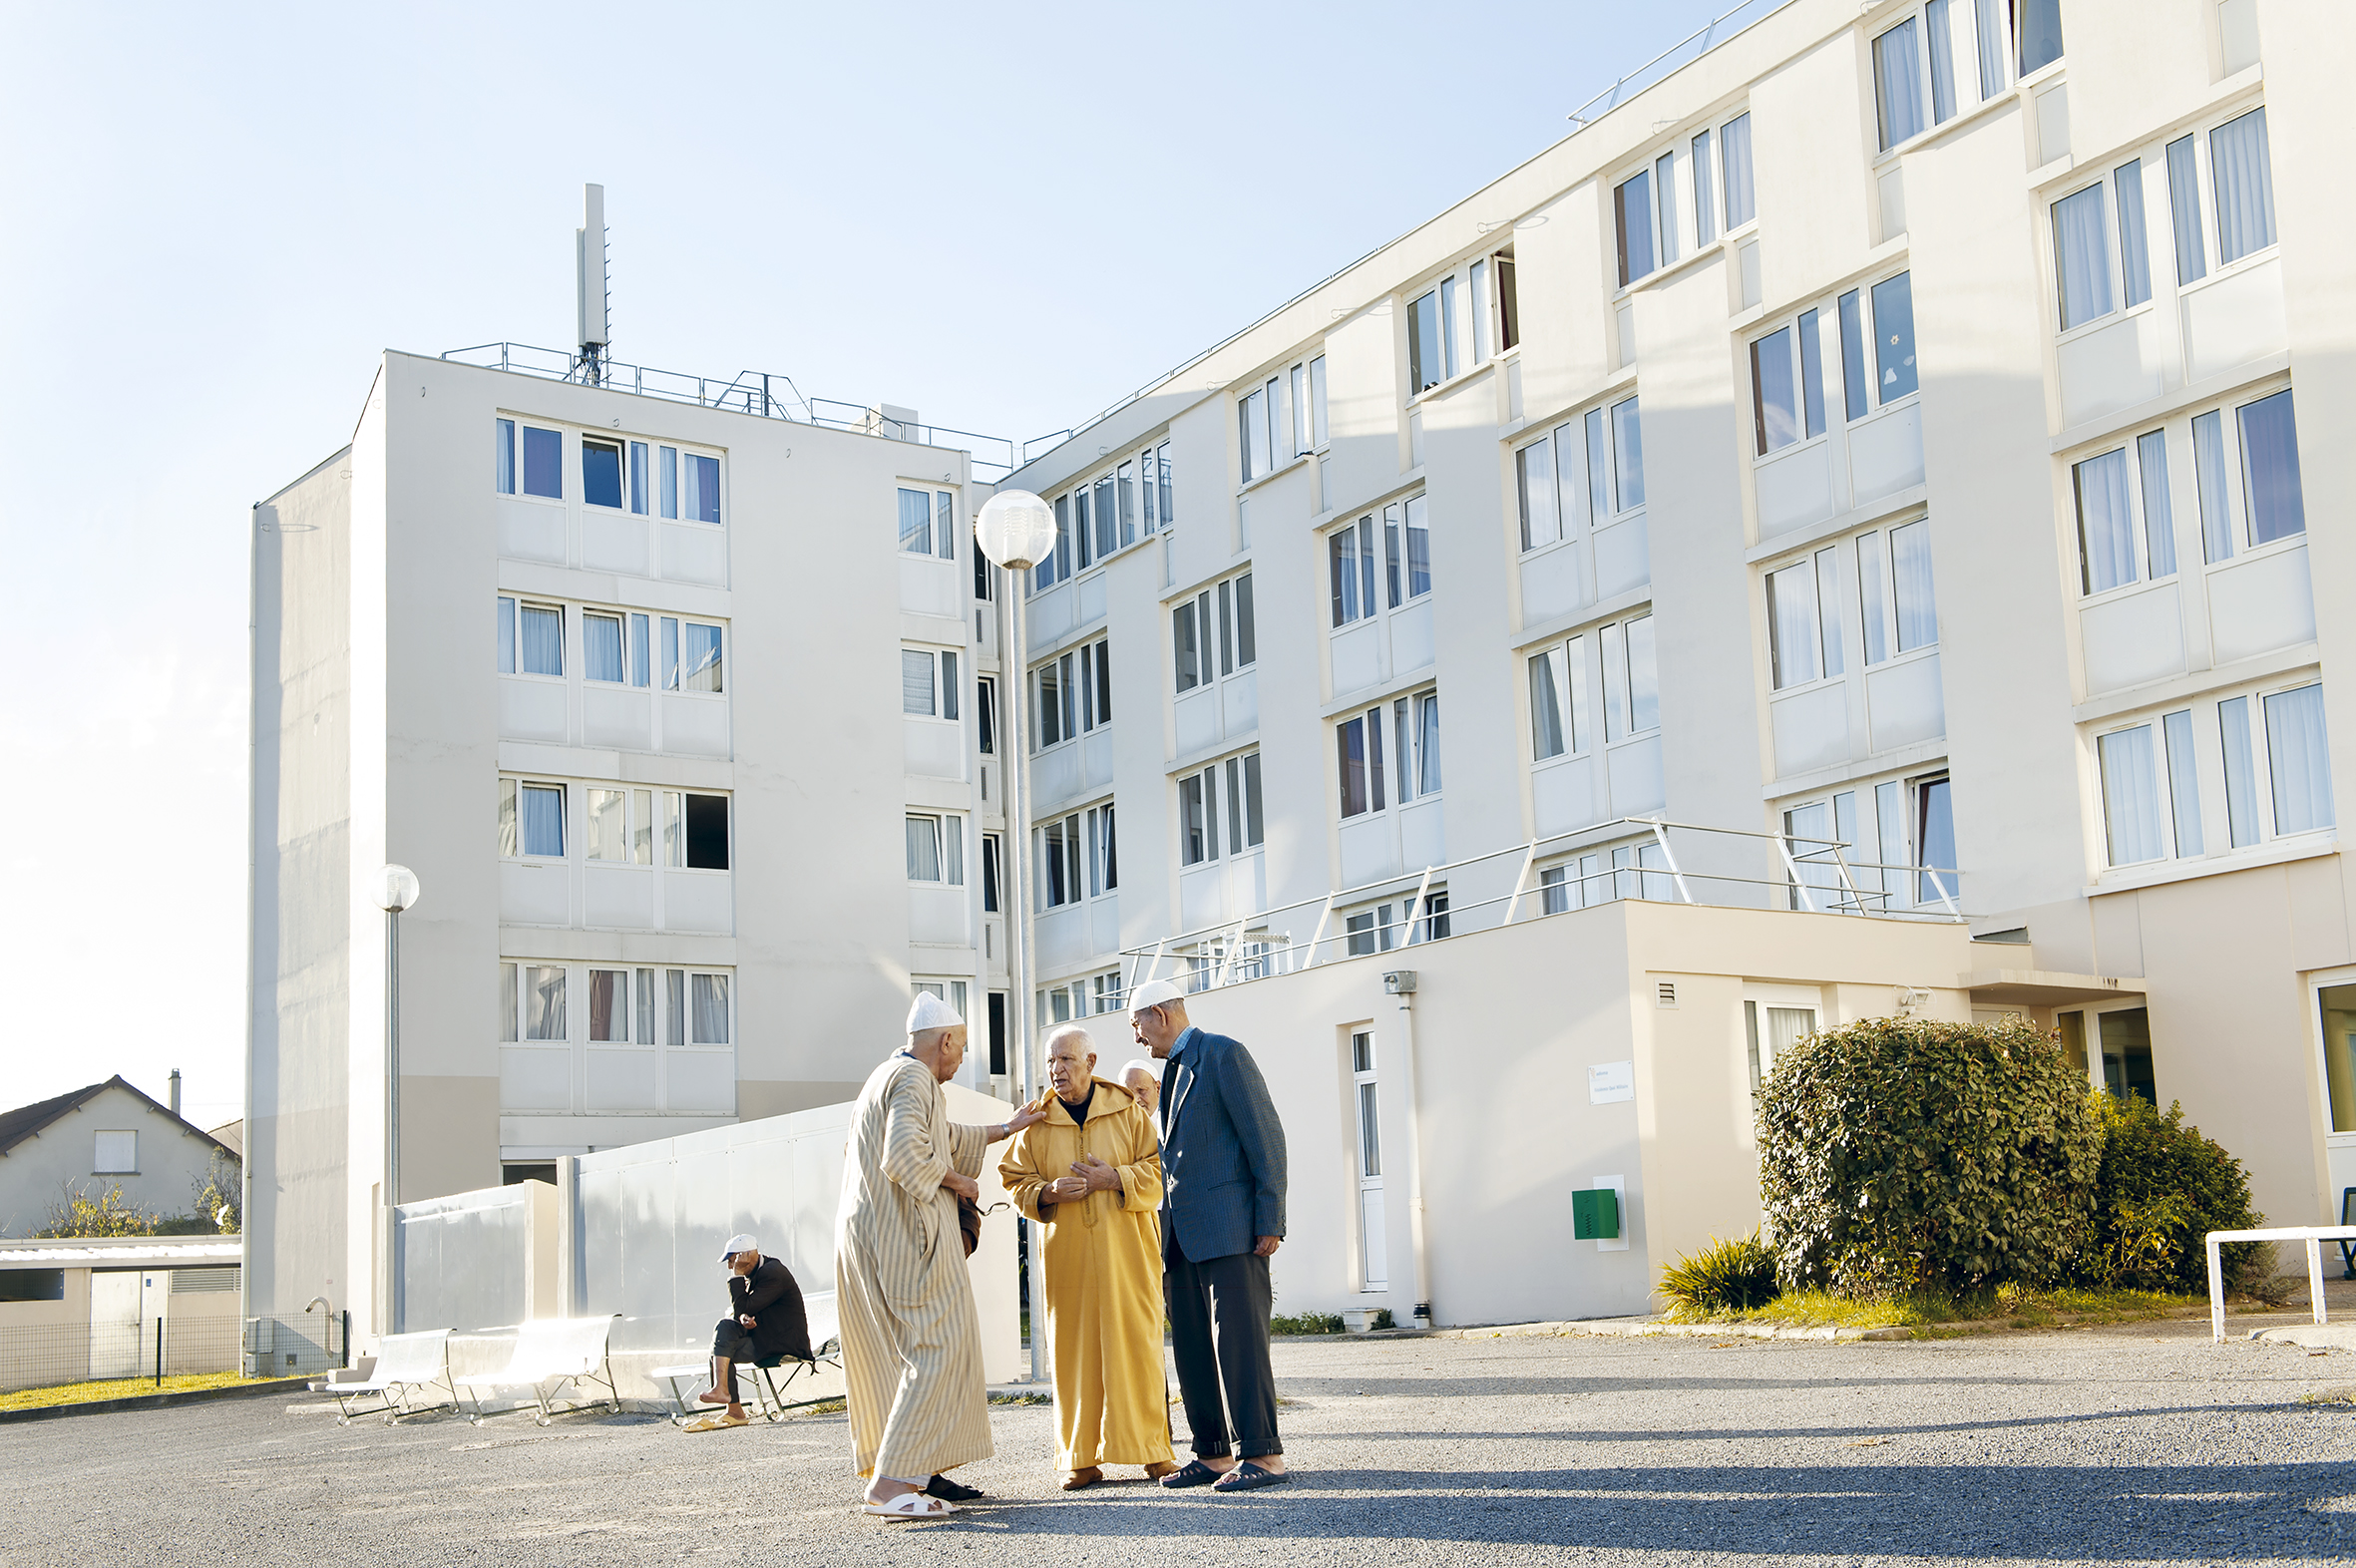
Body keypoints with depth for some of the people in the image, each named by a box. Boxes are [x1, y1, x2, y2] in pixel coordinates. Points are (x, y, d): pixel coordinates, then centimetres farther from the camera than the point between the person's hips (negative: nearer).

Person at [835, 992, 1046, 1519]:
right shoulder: (913, 1079, -11)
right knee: (937, 1351, -13)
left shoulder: (892, 1075, 22)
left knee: (901, 1353, 14)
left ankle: (917, 1471, 18)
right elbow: (906, 1155, -25)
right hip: (904, 1237, -11)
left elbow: (946, 1139, 36)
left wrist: (1006, 1129, 45)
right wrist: (956, 1181, -9)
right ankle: (890, 1481, -20)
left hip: (872, 1234, 11)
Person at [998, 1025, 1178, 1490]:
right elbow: (1017, 1183, 9)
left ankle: (1152, 1449, 6)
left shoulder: (1128, 1112, 4)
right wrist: (1050, 1193, -11)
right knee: (1075, 1349, -1)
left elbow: (1159, 1171, 1)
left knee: (1137, 1344, -2)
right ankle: (1082, 1458, 6)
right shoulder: (1037, 1123, 7)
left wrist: (1113, 1179, -14)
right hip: (1067, 1255, 1)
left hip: (1126, 1251, -1)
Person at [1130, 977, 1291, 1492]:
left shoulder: (1223, 1054, -6)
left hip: (1230, 1229, -9)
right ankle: (1214, 1455, 13)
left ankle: (1262, 1455, -6)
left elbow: (1266, 1136, -10)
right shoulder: (1173, 1069, 20)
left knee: (1238, 1339, -9)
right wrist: (1165, 1234, 15)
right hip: (1183, 1234, 9)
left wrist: (1270, 1220, -15)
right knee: (1192, 1349, 7)